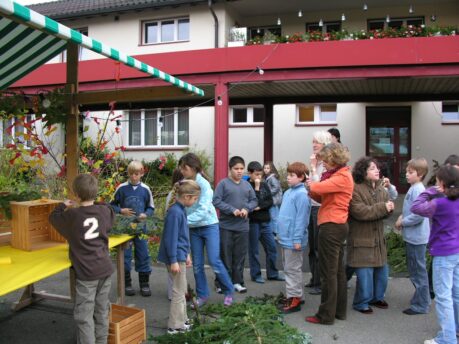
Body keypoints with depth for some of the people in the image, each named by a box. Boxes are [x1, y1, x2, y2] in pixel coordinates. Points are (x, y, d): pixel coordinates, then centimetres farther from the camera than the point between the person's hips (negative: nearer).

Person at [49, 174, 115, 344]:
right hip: (105, 268, 5)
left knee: (84, 315, 2)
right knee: (102, 311, 15)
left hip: (86, 272, -5)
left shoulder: (72, 215, -11)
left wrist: (63, 206, 25)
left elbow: (53, 217, 8)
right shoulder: (104, 210, -1)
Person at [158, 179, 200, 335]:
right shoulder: (175, 212, -21)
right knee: (179, 291, 2)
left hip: (180, 255, 10)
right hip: (176, 257, -10)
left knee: (181, 290, 19)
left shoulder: (180, 210, 8)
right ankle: (175, 326, 13)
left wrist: (186, 254, 22)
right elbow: (171, 238, -22)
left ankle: (181, 319, 32)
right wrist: (174, 261, -21)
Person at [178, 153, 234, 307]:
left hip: (209, 226, -5)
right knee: (197, 264, 9)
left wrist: (185, 221, -30)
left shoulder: (204, 184, -18)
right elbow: (183, 205, -1)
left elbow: (203, 210, -25)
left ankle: (228, 291, 17)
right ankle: (202, 295, 24)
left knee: (214, 261, -4)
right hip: (194, 229, 5)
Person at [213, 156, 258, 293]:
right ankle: (222, 282, 15)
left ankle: (237, 281, 22)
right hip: (226, 226, -4)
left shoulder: (247, 184, 7)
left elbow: (254, 200, 10)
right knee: (225, 255, 4)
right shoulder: (223, 183, -6)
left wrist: (246, 208, -10)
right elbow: (216, 201, -12)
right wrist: (232, 210, -19)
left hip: (242, 227, 4)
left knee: (240, 256, 10)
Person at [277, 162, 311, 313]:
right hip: (285, 238, 9)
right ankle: (294, 295, 29)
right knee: (288, 269, 17)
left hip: (293, 240, -9)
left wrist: (297, 239, -21)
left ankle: (295, 299, 10)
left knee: (292, 269, 0)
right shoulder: (288, 192, 11)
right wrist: (280, 233, 18)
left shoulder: (301, 194, -17)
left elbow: (301, 219, -20)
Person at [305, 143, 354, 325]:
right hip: (336, 226, 10)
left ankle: (326, 315, 5)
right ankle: (340, 310, 24)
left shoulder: (342, 177, -13)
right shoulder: (336, 175, 16)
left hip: (332, 226, -10)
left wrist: (311, 185, -3)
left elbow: (318, 187, -25)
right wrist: (314, 191, -7)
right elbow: (323, 197, 13)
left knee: (328, 272, -3)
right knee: (338, 270, 14)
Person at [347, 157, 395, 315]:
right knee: (365, 272, -2)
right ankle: (361, 302, 16)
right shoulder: (355, 190, -16)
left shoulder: (381, 189, 9)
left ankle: (377, 297, 36)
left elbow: (384, 211, 11)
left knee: (382, 270, 15)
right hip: (361, 238, -7)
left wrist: (389, 208, -13)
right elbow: (360, 212, -24)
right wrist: (383, 207, -23)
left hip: (378, 237, 8)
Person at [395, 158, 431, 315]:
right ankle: (422, 298, 35)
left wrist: (403, 222, -15)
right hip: (412, 236, 10)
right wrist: (402, 216, 4)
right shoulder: (413, 188, 9)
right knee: (414, 269, 20)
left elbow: (419, 215, -27)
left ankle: (420, 305, 14)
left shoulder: (418, 190, -20)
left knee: (418, 270, 2)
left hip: (416, 237, -10)